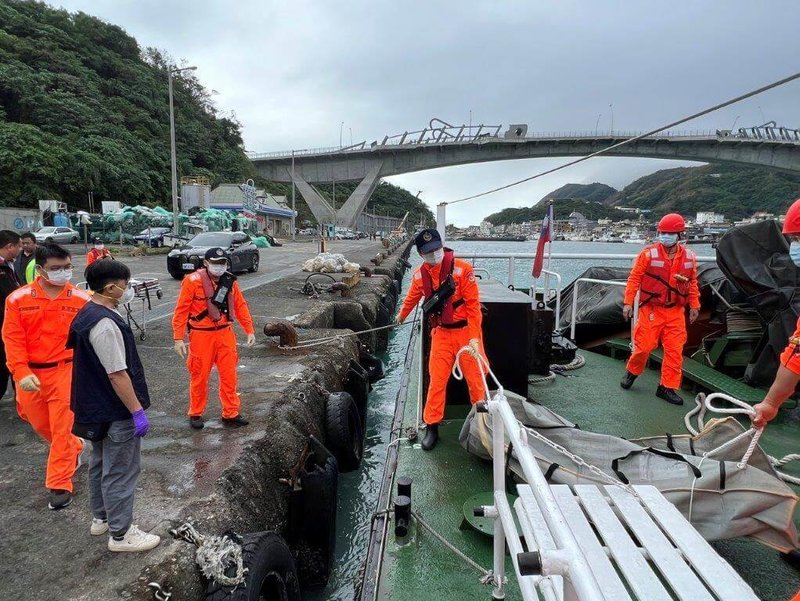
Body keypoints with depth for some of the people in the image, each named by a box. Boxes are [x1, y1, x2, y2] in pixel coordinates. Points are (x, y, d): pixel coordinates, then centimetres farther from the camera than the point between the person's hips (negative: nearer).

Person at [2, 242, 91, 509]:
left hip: (65, 371, -3)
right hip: (31, 374, 3)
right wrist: (21, 373, -14)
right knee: (40, 424, 20)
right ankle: (74, 450, 46)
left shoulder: (81, 299, -7)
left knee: (62, 429, 0)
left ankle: (60, 485, 11)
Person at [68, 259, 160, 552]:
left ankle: (101, 518, 40)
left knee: (101, 463, 23)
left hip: (96, 406, 11)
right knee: (120, 472, 3)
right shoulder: (105, 325, -26)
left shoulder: (87, 312, 6)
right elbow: (117, 374, -26)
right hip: (116, 412, -11)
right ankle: (120, 534, 16)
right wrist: (137, 411, -20)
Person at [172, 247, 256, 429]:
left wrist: (250, 331, 6)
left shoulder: (230, 281, 3)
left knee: (229, 375, 7)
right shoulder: (193, 281, -12)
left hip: (225, 334, 4)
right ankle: (195, 414, 26)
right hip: (202, 336, -4)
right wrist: (178, 339, -13)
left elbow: (240, 306, 8)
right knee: (199, 376, 8)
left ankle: (231, 414, 19)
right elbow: (181, 310, -11)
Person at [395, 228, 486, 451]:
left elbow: (473, 305, -16)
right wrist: (402, 316, 36)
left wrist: (474, 338, -21)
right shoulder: (420, 275, -2)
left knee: (475, 377, 6)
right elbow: (412, 298, 19)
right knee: (437, 380, 2)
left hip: (466, 330, -3)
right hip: (441, 332, 3)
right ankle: (431, 426, 13)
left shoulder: (462, 269, -16)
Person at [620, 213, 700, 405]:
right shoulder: (648, 253, -8)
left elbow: (692, 283, 15)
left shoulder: (689, 258, 5)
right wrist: (628, 302, -8)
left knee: (675, 350, 2)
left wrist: (694, 305, 14)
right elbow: (634, 278, -5)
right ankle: (632, 371, 27)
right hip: (651, 309, -3)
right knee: (645, 345, -1)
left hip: (676, 312, 3)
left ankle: (668, 387, 13)